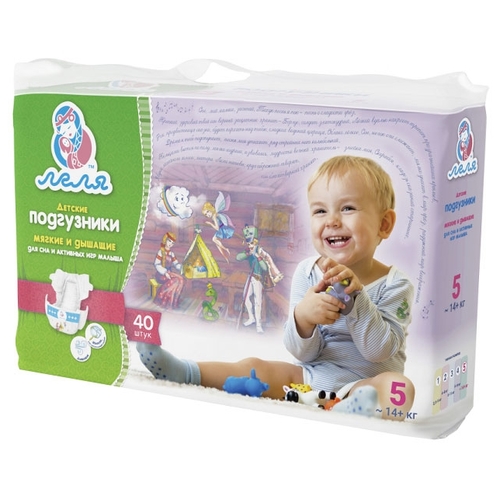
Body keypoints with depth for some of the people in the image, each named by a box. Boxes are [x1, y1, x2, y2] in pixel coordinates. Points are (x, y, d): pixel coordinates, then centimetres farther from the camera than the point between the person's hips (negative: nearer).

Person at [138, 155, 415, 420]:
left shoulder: (394, 286, -5)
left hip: (366, 386, -4)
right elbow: (304, 353, -3)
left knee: (398, 385, -34)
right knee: (257, 367, -12)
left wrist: (357, 298, -26)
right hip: (309, 378, 5)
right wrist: (302, 317, -26)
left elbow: (379, 351, -16)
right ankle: (183, 372, -4)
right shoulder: (307, 274, 2)